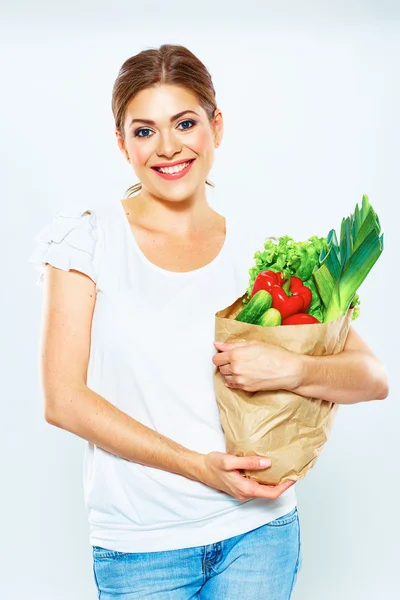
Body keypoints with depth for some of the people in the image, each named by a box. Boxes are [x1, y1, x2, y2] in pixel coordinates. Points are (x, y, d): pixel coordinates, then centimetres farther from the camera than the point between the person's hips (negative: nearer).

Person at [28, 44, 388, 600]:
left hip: (258, 530, 2)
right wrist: (197, 465, -15)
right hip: (140, 546, -1)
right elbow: (63, 398, -9)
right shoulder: (90, 238, -5)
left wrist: (288, 366, -23)